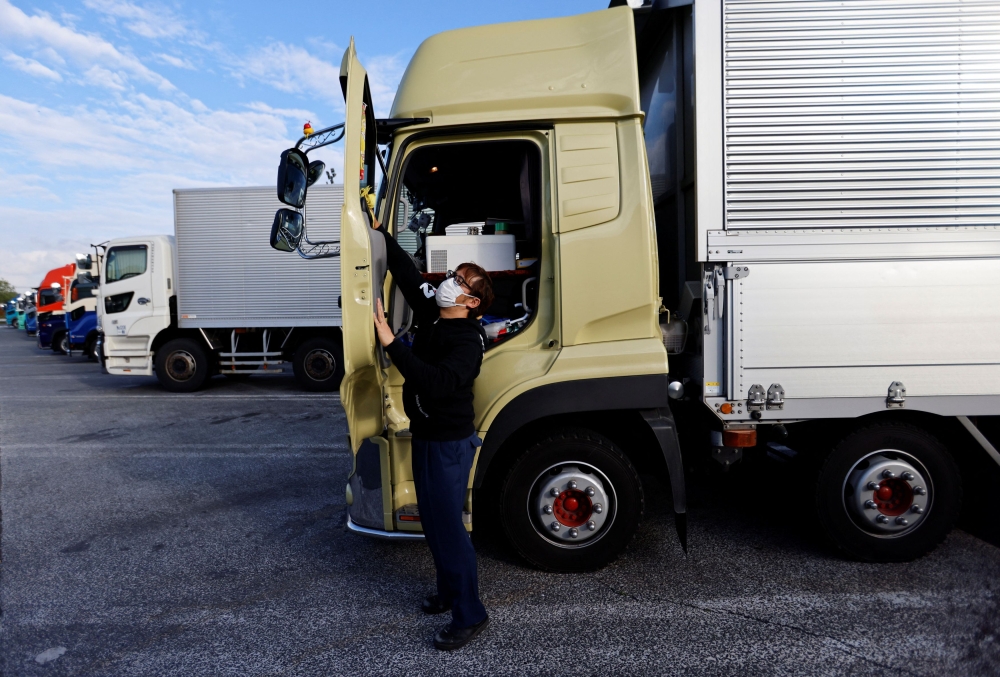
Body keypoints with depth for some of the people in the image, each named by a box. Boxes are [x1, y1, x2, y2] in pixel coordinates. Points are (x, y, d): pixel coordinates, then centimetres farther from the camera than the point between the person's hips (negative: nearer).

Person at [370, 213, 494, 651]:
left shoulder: (467, 340, -22)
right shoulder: (430, 314, 3)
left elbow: (437, 382, -37)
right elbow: (406, 271, 13)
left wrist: (391, 344, -38)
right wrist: (378, 230, 12)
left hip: (450, 443, -9)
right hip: (425, 435, 9)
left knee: (447, 524, -4)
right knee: (432, 518, 18)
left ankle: (469, 615, 9)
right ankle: (449, 591, 35)